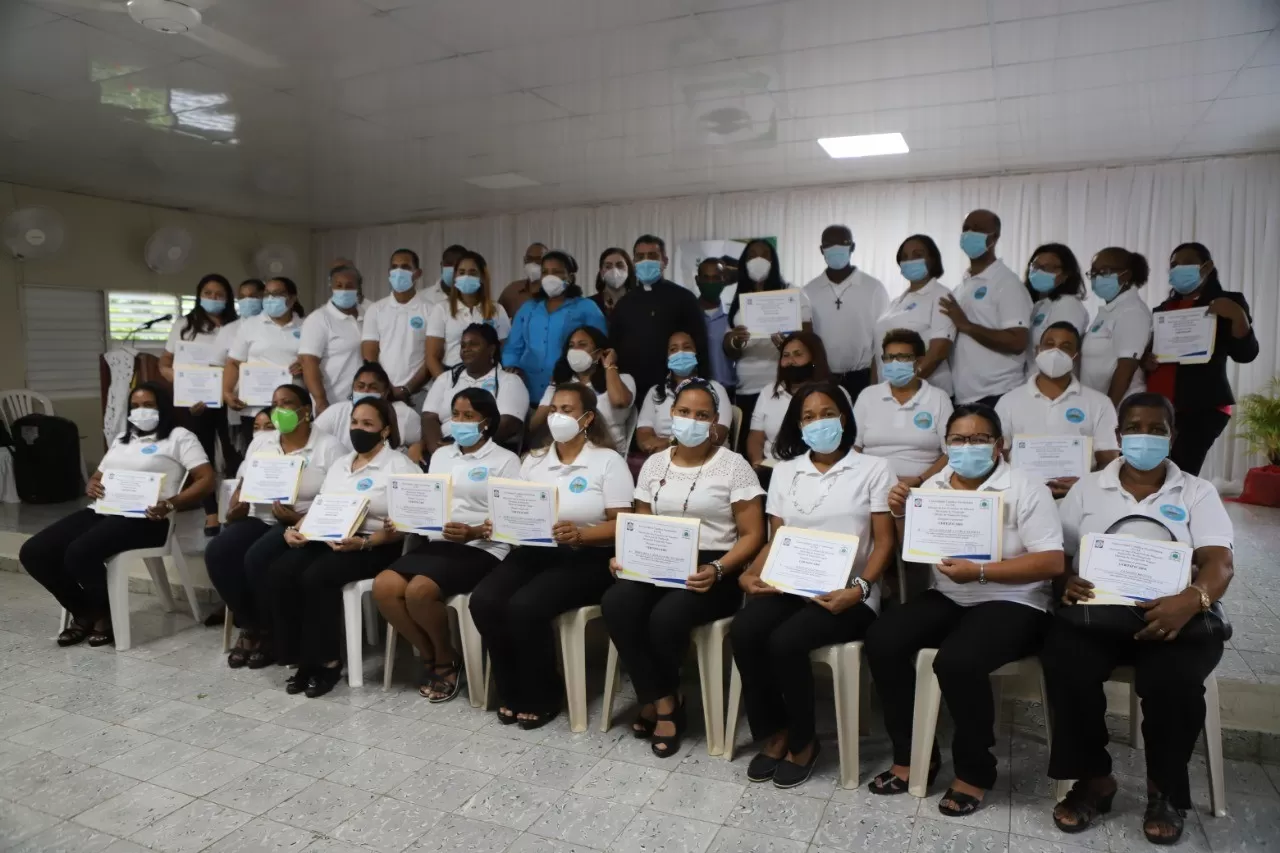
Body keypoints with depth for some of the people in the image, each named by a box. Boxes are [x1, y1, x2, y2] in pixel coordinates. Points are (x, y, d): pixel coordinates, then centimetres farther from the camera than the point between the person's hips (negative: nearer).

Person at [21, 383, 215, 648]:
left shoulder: (179, 437, 5)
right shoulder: (122, 438, 27)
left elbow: (207, 480, -5)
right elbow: (97, 478, 30)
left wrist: (170, 504, -19)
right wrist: (91, 487, 3)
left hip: (142, 518, -8)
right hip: (102, 511, 8)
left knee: (78, 554, -31)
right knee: (33, 552, -10)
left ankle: (106, 615, -3)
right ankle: (83, 613, 9)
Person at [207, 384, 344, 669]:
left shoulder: (328, 446, -3)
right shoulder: (260, 441, 16)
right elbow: (242, 485, 19)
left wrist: (301, 519, -21)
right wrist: (234, 510, -2)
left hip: (301, 526, -6)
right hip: (259, 519, 6)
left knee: (257, 559, -31)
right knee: (216, 553, -22)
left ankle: (270, 633, -7)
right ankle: (249, 627, -4)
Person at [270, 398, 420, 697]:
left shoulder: (400, 466, -3)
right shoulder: (339, 463, 21)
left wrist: (363, 543, -24)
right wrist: (295, 528, 0)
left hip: (374, 547, -6)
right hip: (326, 539, 7)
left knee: (316, 577, -30)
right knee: (279, 572, -19)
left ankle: (327, 661, -13)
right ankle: (302, 657, -9)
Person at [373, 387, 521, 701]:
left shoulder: (505, 460, 1)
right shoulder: (440, 455, 21)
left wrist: (473, 532, -23)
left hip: (481, 549, -6)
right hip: (435, 542, 6)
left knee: (419, 591, -29)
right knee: (384, 586, -18)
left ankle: (446, 660, 0)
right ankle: (430, 656, 2)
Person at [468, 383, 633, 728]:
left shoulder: (608, 460, -2)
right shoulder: (534, 460, 15)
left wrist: (579, 534, -24)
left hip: (586, 559, -5)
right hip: (533, 551, 5)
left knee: (525, 606, -29)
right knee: (483, 600, -21)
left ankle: (541, 699, -4)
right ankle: (511, 693, 0)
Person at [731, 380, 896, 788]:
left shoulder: (873, 469, 3)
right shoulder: (785, 471, 14)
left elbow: (883, 542, -1)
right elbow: (775, 539, 13)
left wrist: (859, 588, -18)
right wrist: (751, 574, -6)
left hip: (847, 593, -4)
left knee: (785, 641, -29)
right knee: (743, 631, -25)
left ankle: (803, 740, -2)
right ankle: (772, 732, -3)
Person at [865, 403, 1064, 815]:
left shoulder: (1025, 489, -8)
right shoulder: (933, 486, 7)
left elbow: (1052, 563, -15)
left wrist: (979, 571, -23)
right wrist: (901, 515, -5)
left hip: (1011, 603, -5)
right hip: (947, 598, 6)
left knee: (956, 661, -32)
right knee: (881, 639, -17)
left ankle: (974, 771, -5)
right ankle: (913, 754, 0)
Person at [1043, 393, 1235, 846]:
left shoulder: (1197, 492, 10)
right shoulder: (1088, 488, 14)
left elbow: (1219, 565, -4)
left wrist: (1191, 600, -28)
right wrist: (1067, 582, -16)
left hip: (1172, 615, 0)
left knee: (1174, 678, -33)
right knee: (1065, 664, -31)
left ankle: (1165, 790, -4)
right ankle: (1093, 779, -8)